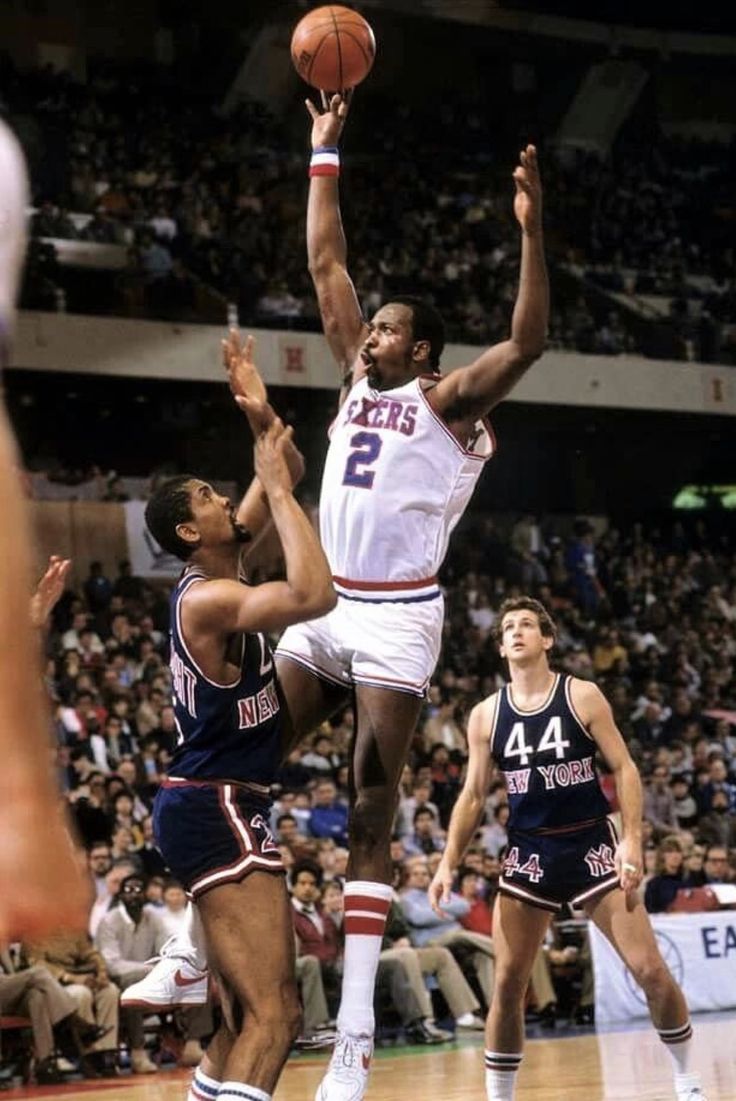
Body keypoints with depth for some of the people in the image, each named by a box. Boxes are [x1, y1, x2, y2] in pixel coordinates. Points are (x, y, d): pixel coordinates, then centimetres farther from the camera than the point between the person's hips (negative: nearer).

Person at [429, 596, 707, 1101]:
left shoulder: (583, 696, -3)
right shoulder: (486, 715, 4)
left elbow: (624, 769, -4)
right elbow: (474, 796, 9)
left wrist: (633, 840, -16)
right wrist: (449, 863, 0)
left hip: (591, 846, -2)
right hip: (529, 854, 2)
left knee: (651, 970, -5)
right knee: (507, 985, -1)